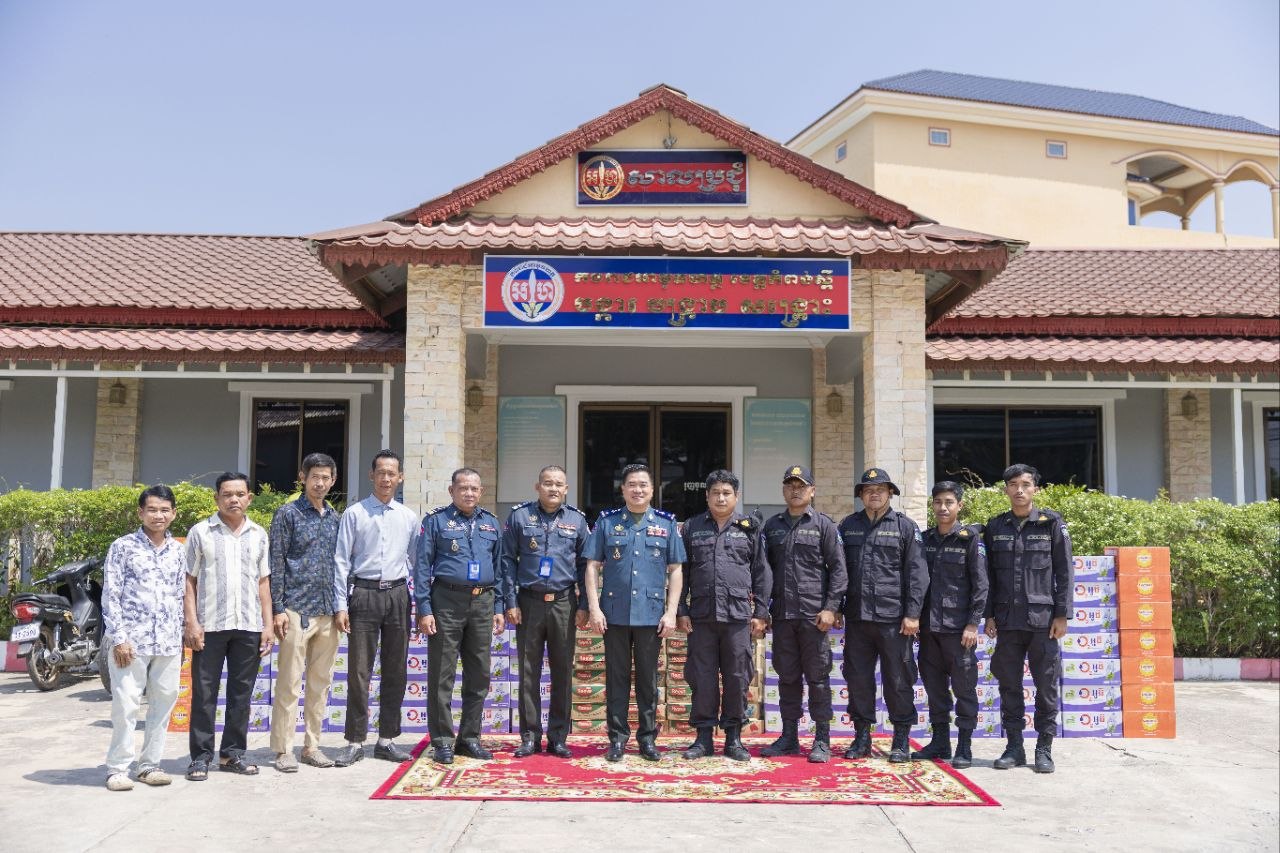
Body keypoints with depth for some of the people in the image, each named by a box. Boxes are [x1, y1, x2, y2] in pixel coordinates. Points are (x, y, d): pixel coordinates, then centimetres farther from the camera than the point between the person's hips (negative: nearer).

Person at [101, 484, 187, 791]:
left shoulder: (178, 551, 11)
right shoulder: (123, 547, -1)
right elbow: (111, 595, -5)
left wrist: (179, 638, 11)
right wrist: (118, 638, -12)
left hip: (168, 642, 4)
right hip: (131, 640, -4)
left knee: (163, 703, 7)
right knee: (126, 705, -3)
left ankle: (150, 764, 18)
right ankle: (117, 768, 9)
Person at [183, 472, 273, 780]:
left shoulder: (258, 535, 11)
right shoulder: (200, 532, 2)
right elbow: (189, 581, 1)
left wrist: (268, 625, 8)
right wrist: (191, 623, -7)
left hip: (249, 626, 3)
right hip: (210, 626, -3)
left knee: (241, 693, 8)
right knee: (204, 693, 3)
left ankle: (232, 752, 19)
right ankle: (201, 756, 12)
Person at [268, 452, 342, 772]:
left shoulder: (335, 518, 13)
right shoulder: (288, 514, -2)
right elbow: (276, 564, -5)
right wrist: (278, 609, -10)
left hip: (328, 612, 5)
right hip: (297, 610, -5)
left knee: (320, 682, 10)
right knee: (289, 682, -1)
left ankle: (312, 746, 19)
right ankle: (283, 749, 9)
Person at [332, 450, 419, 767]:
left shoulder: (409, 517, 8)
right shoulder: (354, 513, 0)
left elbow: (415, 561, 11)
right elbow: (341, 561, -1)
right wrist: (340, 605, -6)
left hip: (398, 595, 3)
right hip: (363, 594, -3)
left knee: (396, 670, 8)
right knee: (359, 671, 0)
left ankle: (387, 740, 19)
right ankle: (355, 741, 11)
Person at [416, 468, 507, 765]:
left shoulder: (491, 523, 13)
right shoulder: (436, 520, 2)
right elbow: (422, 566, -2)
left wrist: (499, 607, 9)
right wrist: (424, 609, -9)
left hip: (482, 603, 4)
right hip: (447, 601, -4)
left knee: (479, 675, 9)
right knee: (442, 675, 0)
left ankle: (469, 737, 20)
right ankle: (442, 741, 10)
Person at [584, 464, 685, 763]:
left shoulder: (666, 523, 5)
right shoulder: (607, 522, 4)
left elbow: (675, 570, 5)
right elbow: (593, 566, 3)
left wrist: (671, 612, -3)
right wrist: (594, 608, -5)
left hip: (651, 615, 0)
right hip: (615, 613, 0)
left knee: (648, 679, 9)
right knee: (616, 678, 7)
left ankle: (648, 738, 21)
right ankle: (617, 738, 18)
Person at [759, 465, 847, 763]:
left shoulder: (823, 524, 1)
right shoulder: (773, 526, 12)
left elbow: (838, 569, -3)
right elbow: (765, 569, 14)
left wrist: (830, 608, -10)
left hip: (813, 615, -4)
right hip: (782, 614, 4)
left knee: (818, 677, 2)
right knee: (787, 677, 10)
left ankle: (822, 740, 11)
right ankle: (789, 737, 20)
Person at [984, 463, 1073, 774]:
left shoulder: (1052, 524, 1)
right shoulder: (995, 527, 8)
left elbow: (1064, 573, 0)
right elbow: (989, 575, 9)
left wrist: (1061, 615, -5)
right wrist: (989, 615, 5)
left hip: (1043, 619, -2)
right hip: (1007, 620, 3)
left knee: (1046, 686, 4)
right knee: (1009, 686, 7)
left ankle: (1044, 749, 15)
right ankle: (1014, 747, 18)